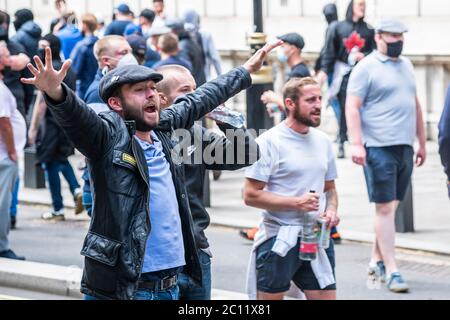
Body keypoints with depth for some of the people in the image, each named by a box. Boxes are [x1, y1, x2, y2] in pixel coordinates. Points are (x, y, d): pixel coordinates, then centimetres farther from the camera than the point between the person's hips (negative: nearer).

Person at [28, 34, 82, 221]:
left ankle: (58, 211, 3)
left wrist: (33, 128, -14)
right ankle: (77, 190, 2)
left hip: (53, 121, -8)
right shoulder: (69, 69, 12)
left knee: (51, 165, 1)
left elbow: (42, 101, -17)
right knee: (61, 159, 24)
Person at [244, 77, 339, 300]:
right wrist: (296, 202, -18)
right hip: (278, 238, -5)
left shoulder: (323, 141, 12)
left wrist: (331, 210, 1)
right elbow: (251, 195, -12)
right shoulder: (270, 142, -9)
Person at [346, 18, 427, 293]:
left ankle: (377, 261, 21)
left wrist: (422, 142, 21)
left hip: (405, 147, 7)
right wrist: (356, 144, -19)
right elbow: (352, 107, -10)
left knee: (393, 206, 10)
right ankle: (391, 271, -6)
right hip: (379, 147, -7)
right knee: (385, 208, -6)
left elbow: (415, 105, 23)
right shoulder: (367, 68, -5)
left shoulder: (406, 65, 17)